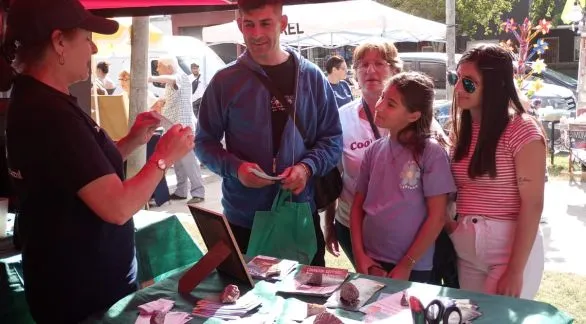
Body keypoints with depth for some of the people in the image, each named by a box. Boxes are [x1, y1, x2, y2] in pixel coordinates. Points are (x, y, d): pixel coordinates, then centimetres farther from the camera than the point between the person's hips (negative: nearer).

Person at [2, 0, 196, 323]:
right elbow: (118, 207, -28)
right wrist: (165, 156, -15)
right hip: (83, 293, -10)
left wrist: (132, 141, 4)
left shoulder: (32, 101, 7)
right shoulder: (52, 113, -26)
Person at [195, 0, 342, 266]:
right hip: (242, 219, -1)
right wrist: (235, 167, -16)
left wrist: (308, 167, -14)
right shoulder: (225, 81, -2)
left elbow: (332, 138, 5)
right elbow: (204, 141, 3)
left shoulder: (312, 77, 2)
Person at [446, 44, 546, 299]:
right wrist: (449, 224, -3)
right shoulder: (462, 129, 6)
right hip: (465, 249, 6)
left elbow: (532, 205, -15)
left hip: (511, 247, -6)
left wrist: (516, 271, -17)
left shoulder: (521, 130, -13)